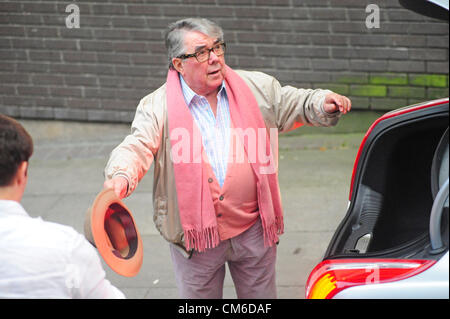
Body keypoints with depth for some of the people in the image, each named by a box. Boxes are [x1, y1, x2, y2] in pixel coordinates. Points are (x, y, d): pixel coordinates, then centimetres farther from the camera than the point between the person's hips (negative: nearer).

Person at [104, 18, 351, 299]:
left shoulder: (257, 87, 3)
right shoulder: (158, 107, -6)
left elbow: (292, 104, 12)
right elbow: (138, 147, -16)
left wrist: (322, 103, -10)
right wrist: (121, 176, -38)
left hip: (253, 227, 2)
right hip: (195, 232, -2)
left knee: (261, 298, 15)